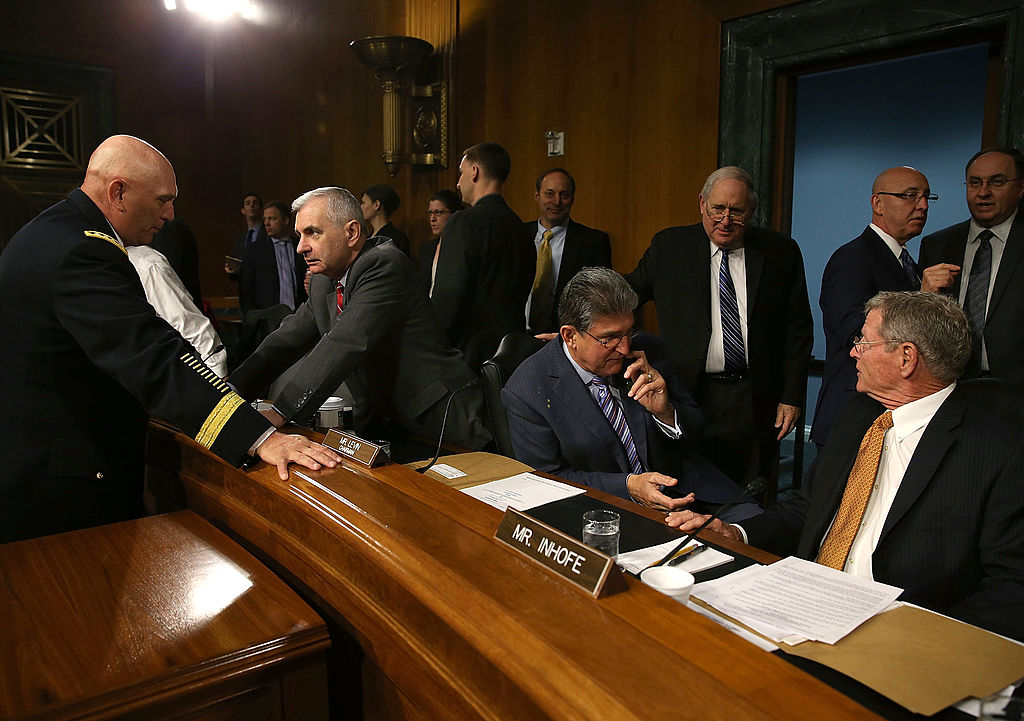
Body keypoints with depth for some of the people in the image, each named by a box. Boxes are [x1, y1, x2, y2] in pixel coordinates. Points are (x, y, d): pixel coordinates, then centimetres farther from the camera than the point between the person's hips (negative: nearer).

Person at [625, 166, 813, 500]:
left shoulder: (781, 252, 4)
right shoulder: (669, 246, 3)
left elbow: (798, 329, 5)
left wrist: (791, 397, 0)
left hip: (755, 400, 1)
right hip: (688, 394, 0)